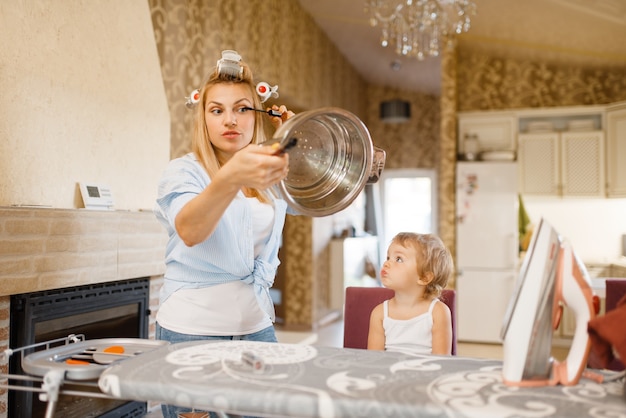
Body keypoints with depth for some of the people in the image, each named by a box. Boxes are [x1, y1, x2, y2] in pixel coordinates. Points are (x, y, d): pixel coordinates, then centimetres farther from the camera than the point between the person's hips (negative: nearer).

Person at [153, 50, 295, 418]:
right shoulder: (184, 171, -7)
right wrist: (230, 179, -48)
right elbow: (189, 230, -28)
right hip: (193, 328, -4)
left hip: (256, 326, 4)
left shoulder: (271, 179, 9)